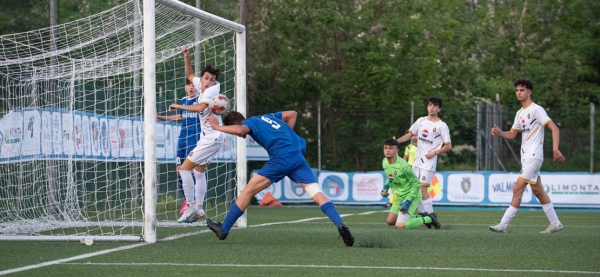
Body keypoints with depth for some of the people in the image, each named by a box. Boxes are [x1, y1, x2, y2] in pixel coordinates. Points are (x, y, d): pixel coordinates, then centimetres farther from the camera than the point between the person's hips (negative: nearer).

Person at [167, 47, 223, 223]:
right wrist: (186, 57, 11)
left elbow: (200, 108, -36)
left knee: (185, 168, -11)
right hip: (207, 137, 10)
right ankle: (198, 208, 22)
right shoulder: (201, 85, 5)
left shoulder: (212, 90, -18)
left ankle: (191, 207, -9)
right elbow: (189, 75, 26)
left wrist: (178, 106, -25)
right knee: (199, 171, 17)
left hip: (212, 138, -10)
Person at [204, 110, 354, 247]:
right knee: (317, 194, -4)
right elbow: (292, 114, 37)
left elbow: (239, 130, -18)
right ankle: (339, 223, -28)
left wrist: (217, 127, -3)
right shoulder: (267, 117, 27)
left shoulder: (250, 122, 6)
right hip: (298, 157, 6)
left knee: (248, 190, 6)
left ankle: (223, 229, 14)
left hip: (281, 158, -6)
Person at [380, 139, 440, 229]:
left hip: (411, 195, -9)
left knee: (400, 226, -19)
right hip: (400, 196, 9)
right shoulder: (384, 162, -4)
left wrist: (408, 201, -25)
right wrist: (386, 186, 0)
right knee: (390, 221, 15)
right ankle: (421, 217, 25)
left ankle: (429, 219, 0)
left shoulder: (402, 166, -28)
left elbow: (416, 183, -21)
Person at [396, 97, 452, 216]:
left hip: (429, 162, -6)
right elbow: (410, 134, 17)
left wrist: (435, 152, -17)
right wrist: (397, 141, 2)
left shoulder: (442, 126, -6)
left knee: (422, 189, -13)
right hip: (417, 161, 6)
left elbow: (448, 146, -5)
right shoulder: (421, 121, 10)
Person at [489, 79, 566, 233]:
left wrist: (555, 149, -27)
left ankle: (503, 224, -13)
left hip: (533, 156, -9)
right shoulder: (520, 113, 15)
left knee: (517, 189, -12)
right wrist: (499, 133, -3)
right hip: (525, 156, 9)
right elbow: (512, 134, 19)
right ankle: (555, 223, 20)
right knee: (537, 190, 12)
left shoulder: (536, 109, -11)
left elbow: (554, 129, -15)